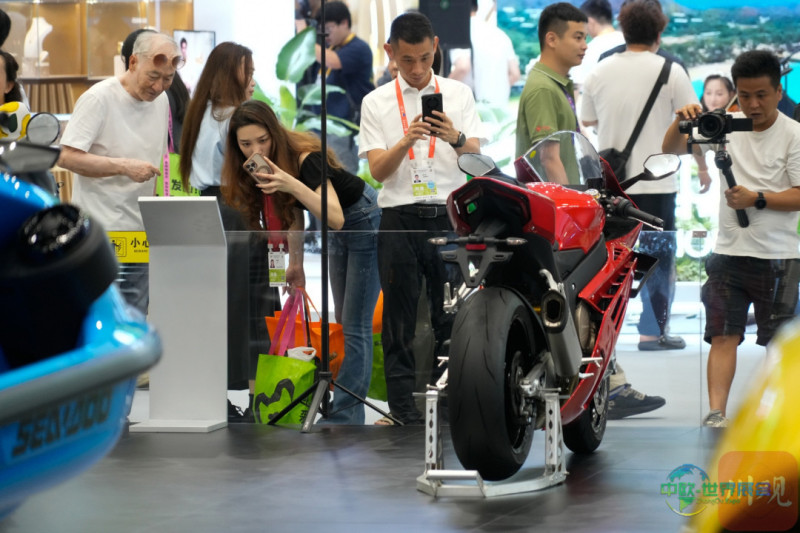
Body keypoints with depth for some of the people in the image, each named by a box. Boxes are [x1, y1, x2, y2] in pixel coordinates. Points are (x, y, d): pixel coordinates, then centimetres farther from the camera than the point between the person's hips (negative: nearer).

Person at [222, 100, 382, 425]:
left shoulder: (305, 157, -31)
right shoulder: (265, 167, -8)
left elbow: (335, 219, -43)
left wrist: (291, 184, -53)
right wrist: (296, 263, 6)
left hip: (368, 221, -9)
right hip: (340, 232, 9)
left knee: (355, 325, -9)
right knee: (343, 321, 13)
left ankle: (344, 418, -8)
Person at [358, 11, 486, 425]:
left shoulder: (458, 94, 8)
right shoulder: (376, 103, 7)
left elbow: (476, 159, 1)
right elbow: (378, 170, -2)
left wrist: (456, 138, -21)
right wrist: (406, 141, -20)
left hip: (449, 217, 0)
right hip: (400, 220, 0)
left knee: (452, 314, 0)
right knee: (400, 318, 2)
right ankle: (402, 404, 6)